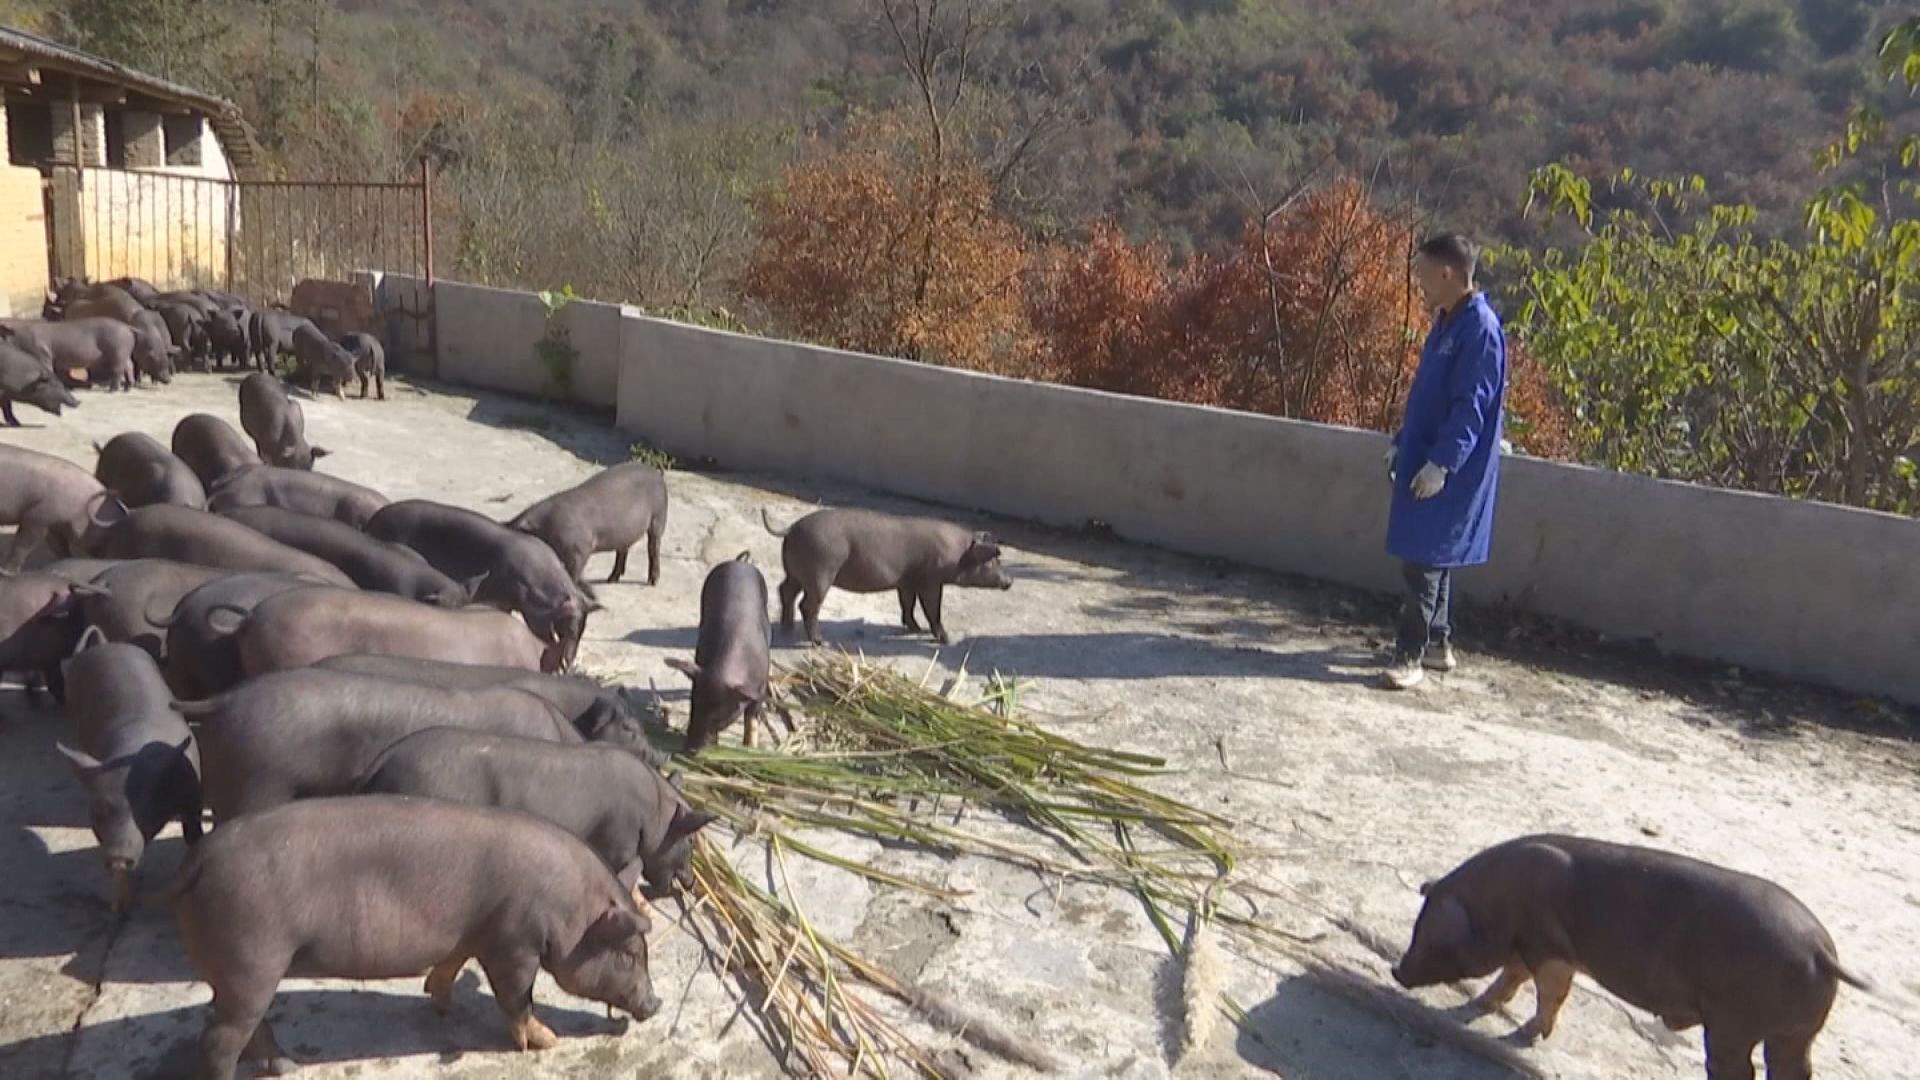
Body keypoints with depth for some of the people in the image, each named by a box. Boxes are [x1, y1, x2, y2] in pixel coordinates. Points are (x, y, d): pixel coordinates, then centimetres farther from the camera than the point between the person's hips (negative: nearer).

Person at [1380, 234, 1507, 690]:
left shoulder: (1480, 329, -17)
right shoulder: (1446, 323, 12)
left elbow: (1471, 407, -21)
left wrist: (1441, 463, -24)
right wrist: (1400, 444, 21)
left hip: (1448, 472, -10)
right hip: (1424, 460, 10)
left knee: (1424, 559, -7)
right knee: (1431, 557, 15)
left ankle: (1411, 654, -1)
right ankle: (1438, 643, 25)